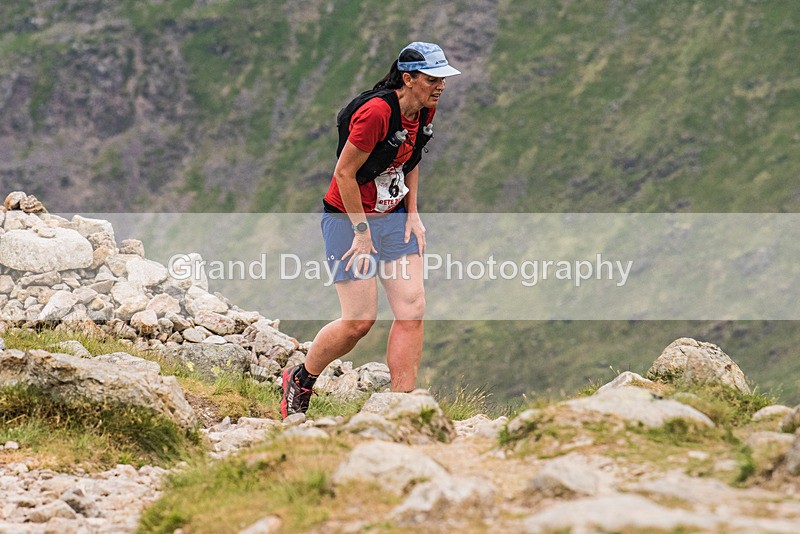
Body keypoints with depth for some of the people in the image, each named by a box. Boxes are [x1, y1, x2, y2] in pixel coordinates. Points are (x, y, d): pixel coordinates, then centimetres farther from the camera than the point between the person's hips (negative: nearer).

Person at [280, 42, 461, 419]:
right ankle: (299, 380, 18)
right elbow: (344, 174, -19)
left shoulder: (425, 111, 0)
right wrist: (362, 230, -15)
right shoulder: (376, 112, -25)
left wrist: (412, 214, 8)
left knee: (412, 311, -5)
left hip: (394, 217, 7)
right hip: (348, 218, -7)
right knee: (360, 320, -8)